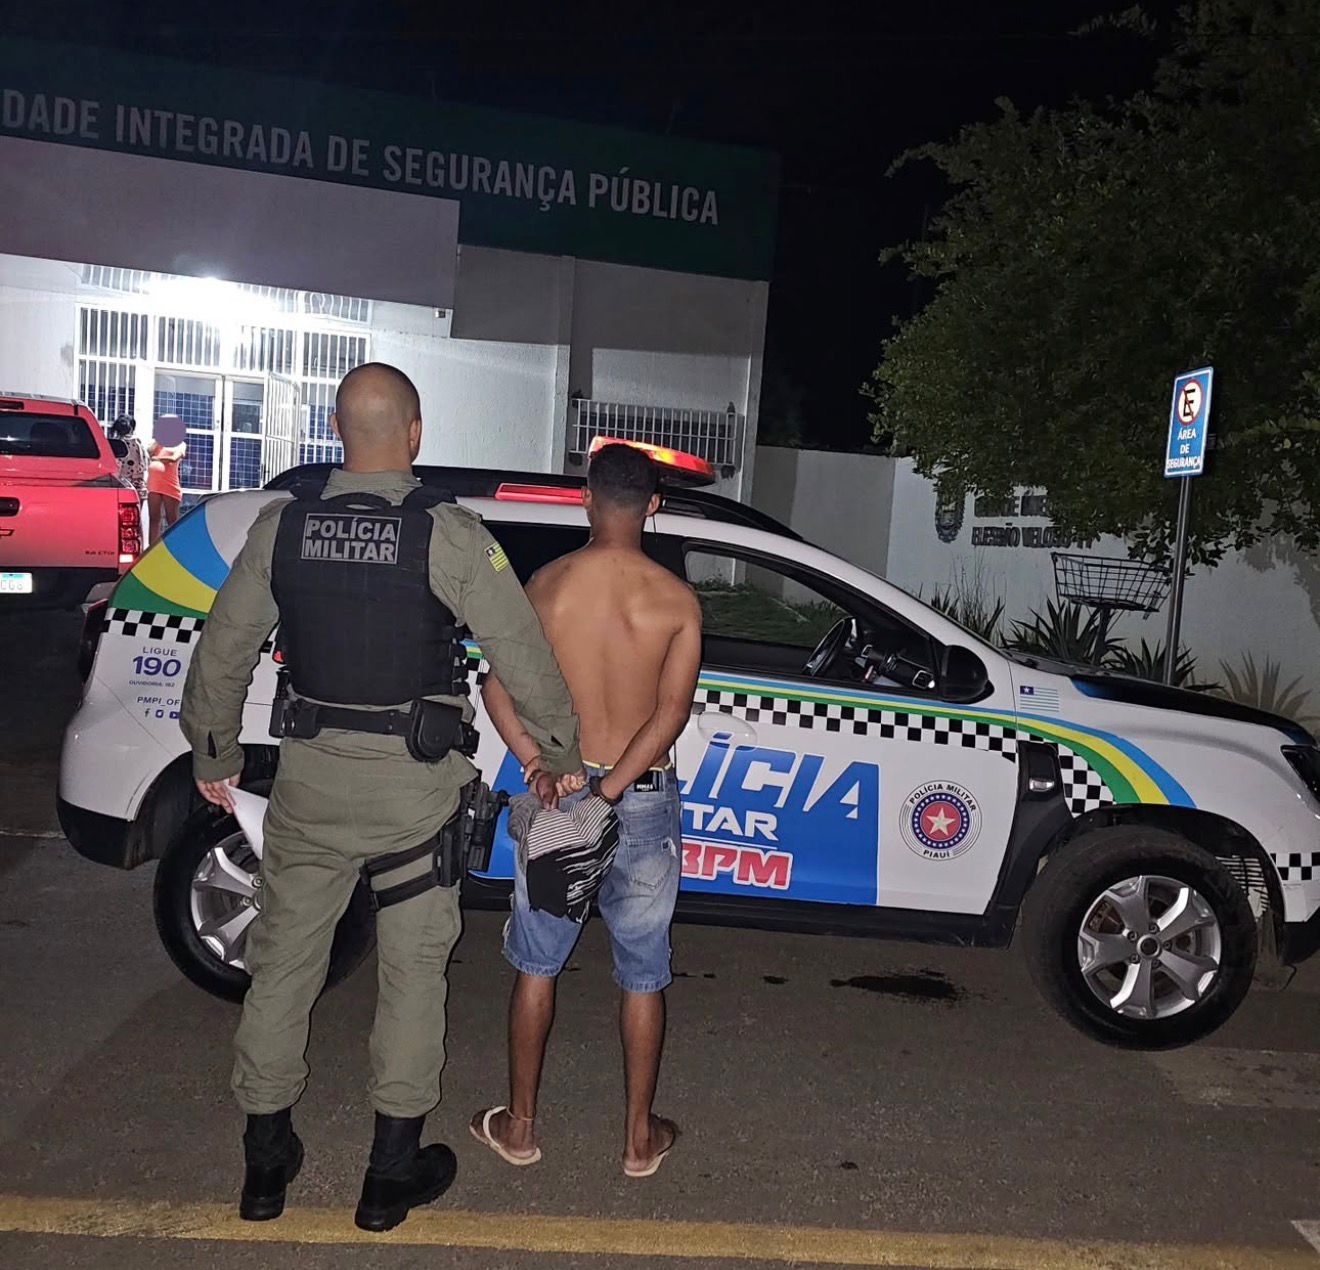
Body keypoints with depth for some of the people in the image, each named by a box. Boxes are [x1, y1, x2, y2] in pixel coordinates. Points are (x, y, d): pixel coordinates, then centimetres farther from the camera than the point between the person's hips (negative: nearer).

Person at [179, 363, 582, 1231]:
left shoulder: (282, 526, -1)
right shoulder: (449, 533, -13)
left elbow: (221, 653, 5)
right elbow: (524, 657, -12)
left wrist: (217, 758, 19)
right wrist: (559, 754, 3)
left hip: (310, 775, 3)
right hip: (413, 784, -3)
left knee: (284, 959, 17)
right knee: (413, 969, 11)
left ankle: (266, 1160, 31)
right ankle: (395, 1173, 23)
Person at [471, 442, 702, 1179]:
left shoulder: (548, 584, -4)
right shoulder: (678, 601, -9)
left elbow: (498, 687, -10)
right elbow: (671, 714, -17)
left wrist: (536, 760, -16)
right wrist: (611, 789, -18)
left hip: (558, 793, 1)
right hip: (645, 800, -1)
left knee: (537, 964, 17)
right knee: (643, 974, 13)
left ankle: (520, 1125, 29)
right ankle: (641, 1137, 26)